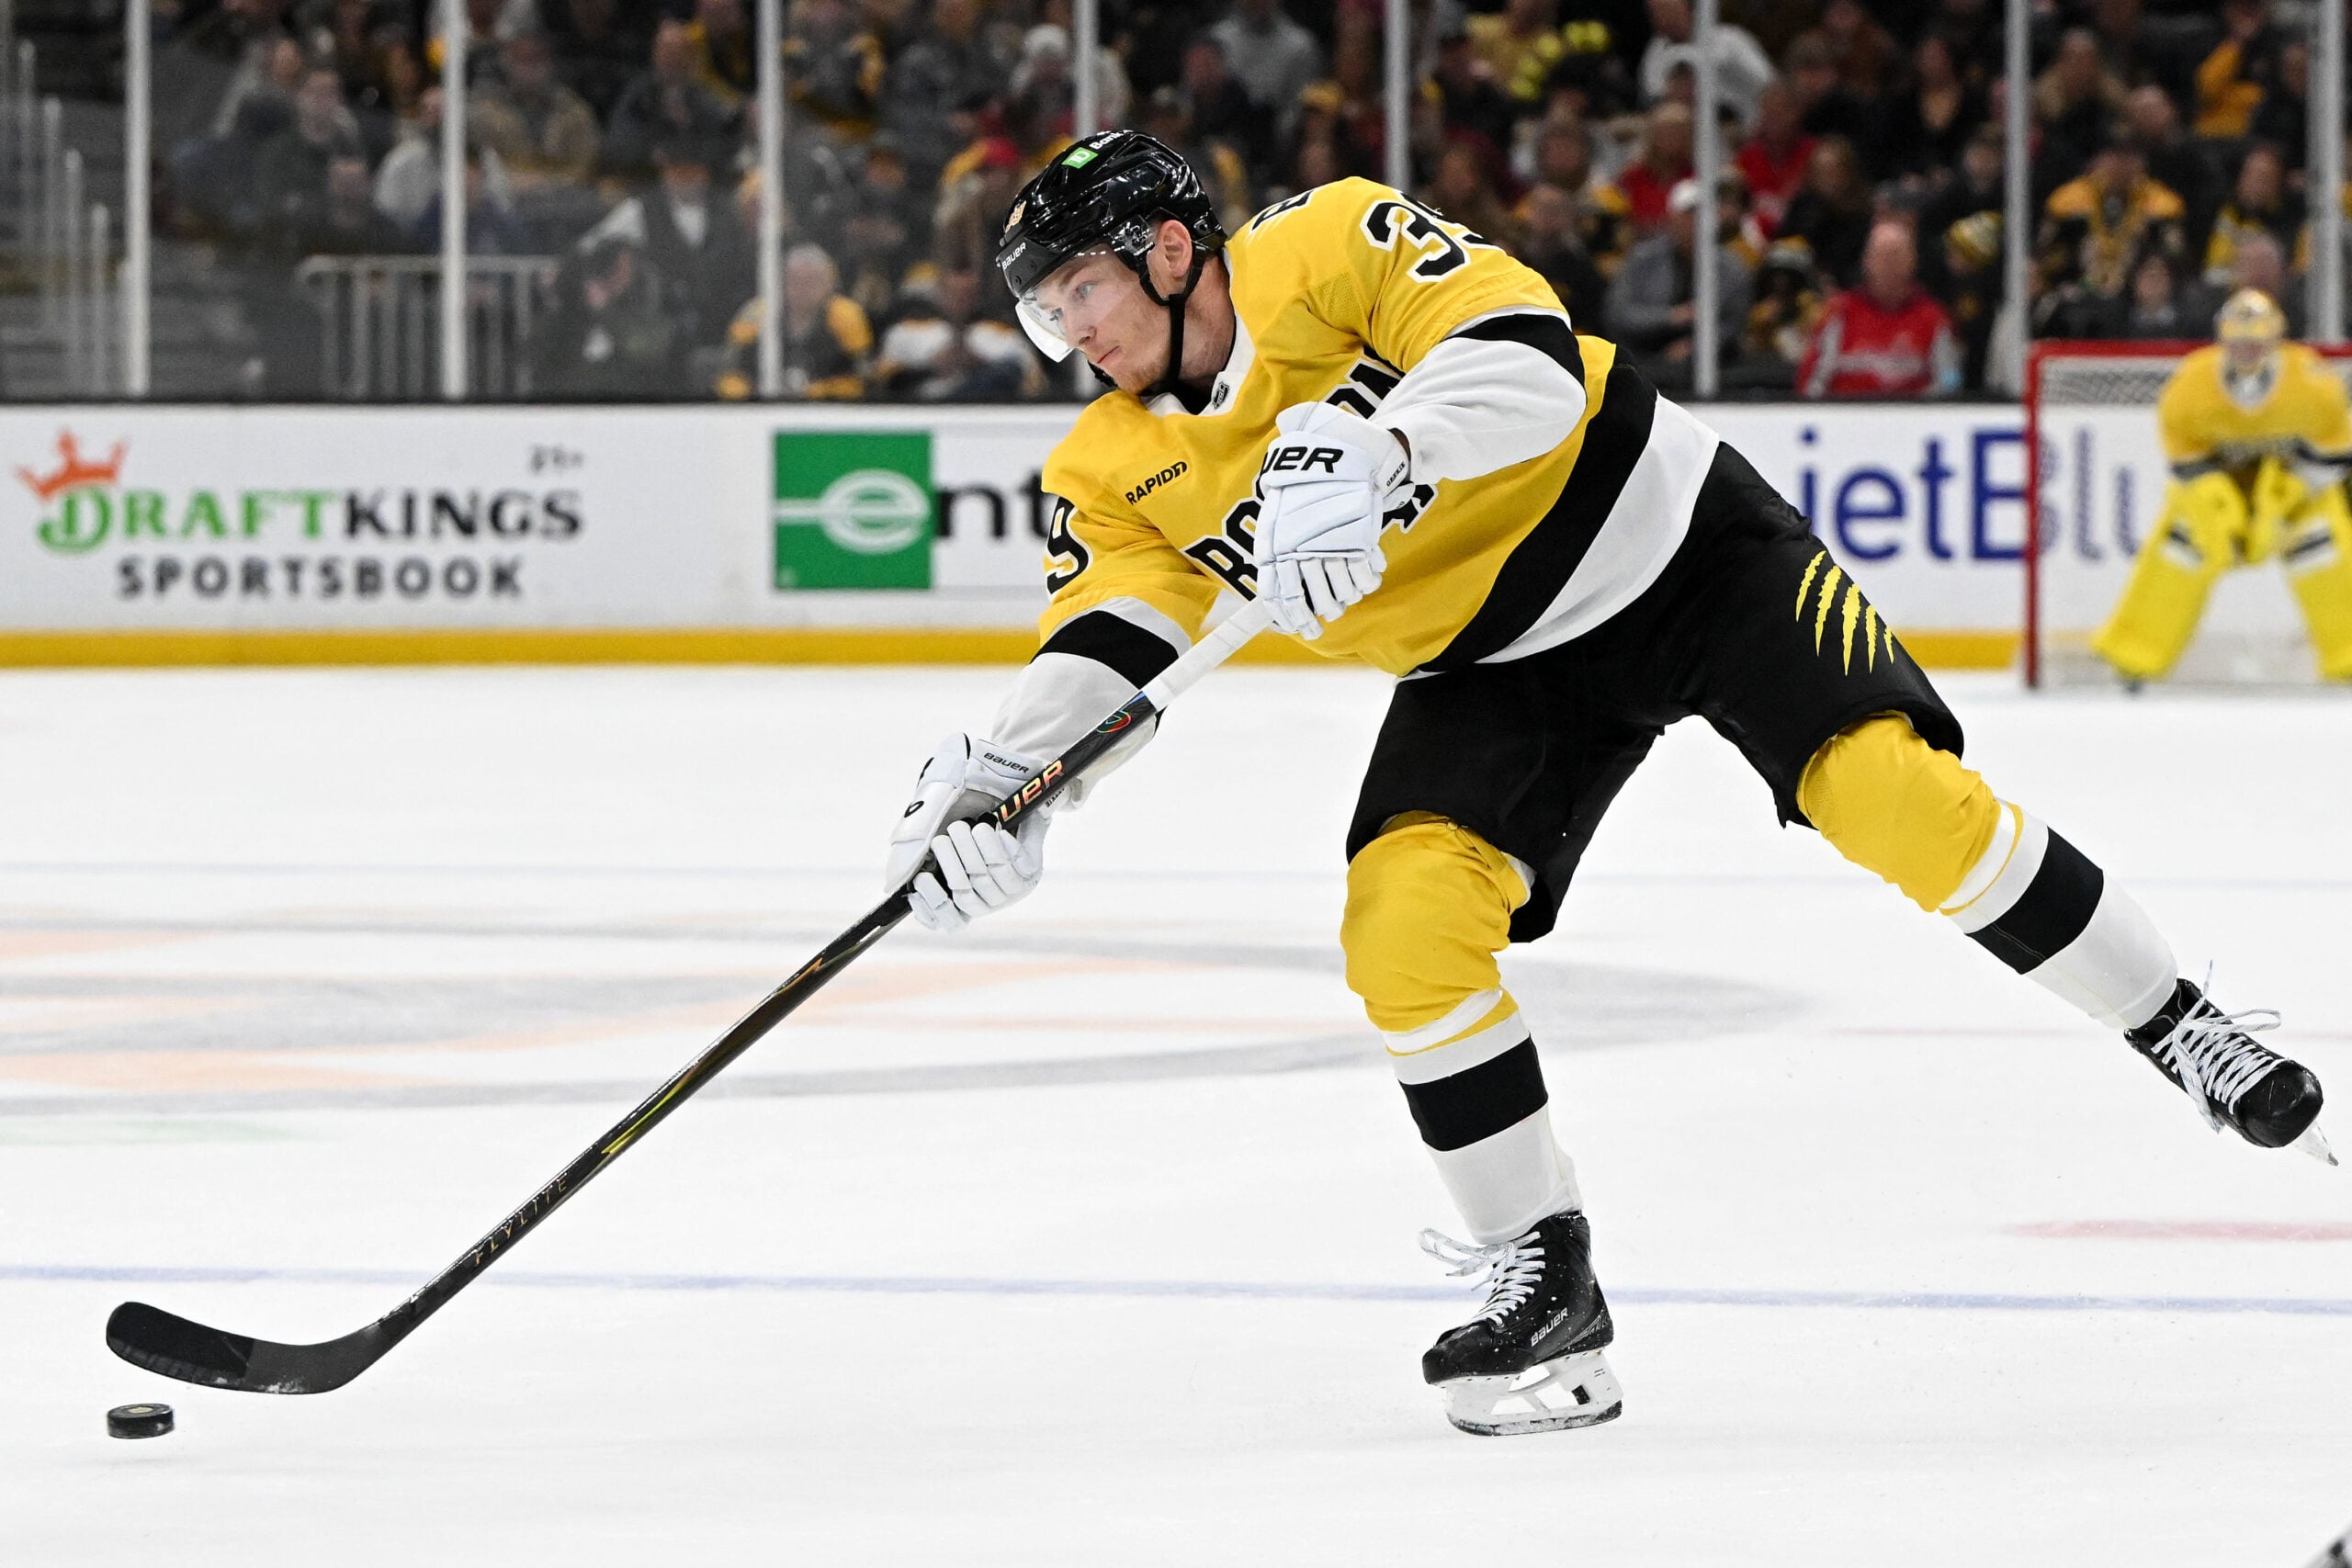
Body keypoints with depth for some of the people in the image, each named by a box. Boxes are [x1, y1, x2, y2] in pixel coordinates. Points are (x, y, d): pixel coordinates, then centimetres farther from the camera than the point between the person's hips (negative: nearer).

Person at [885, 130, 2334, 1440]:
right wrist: (993, 781, -30)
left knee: (1898, 798, -19)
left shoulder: (1331, 246, -19)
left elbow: (1529, 360, -31)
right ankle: (1545, 1278, -4)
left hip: (1673, 541, -5)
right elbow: (1101, 649, -12)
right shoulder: (1117, 471, -2)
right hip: (1490, 668, 5)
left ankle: (2181, 1031, 0)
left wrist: (1371, 453, -47)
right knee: (1402, 930, -16)